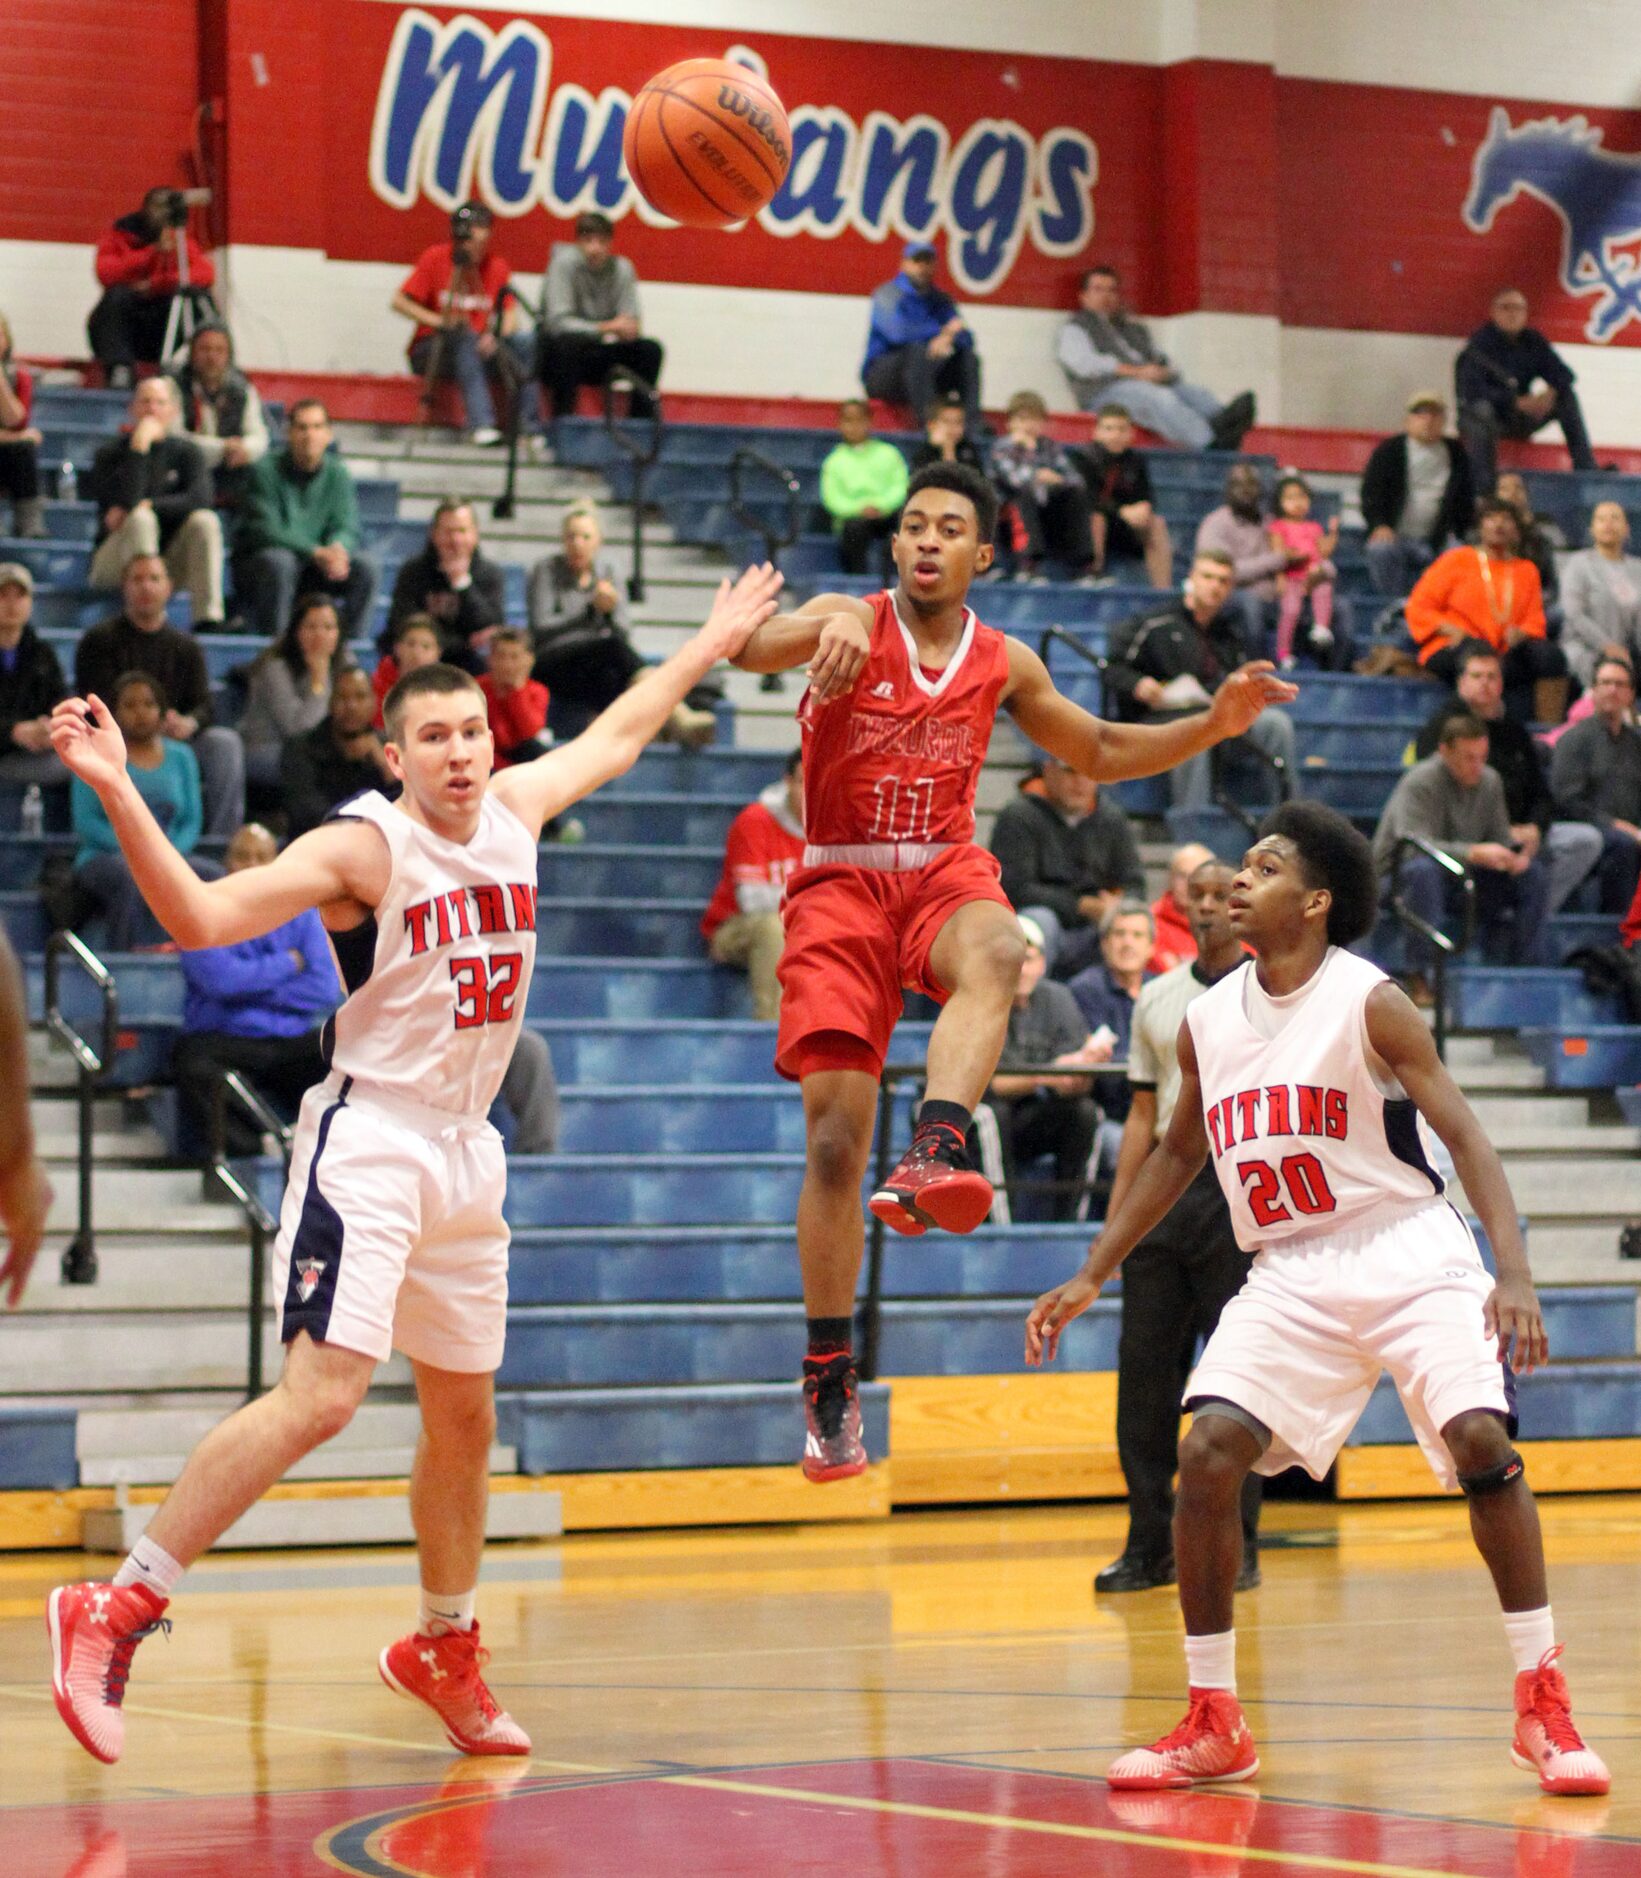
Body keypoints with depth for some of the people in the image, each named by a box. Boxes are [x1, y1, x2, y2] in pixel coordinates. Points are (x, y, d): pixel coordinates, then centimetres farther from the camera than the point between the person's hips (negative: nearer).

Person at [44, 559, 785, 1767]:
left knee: (465, 1414, 16)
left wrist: (713, 645, 38)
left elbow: (613, 738, 27)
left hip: (465, 1155, 8)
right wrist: (120, 795, -37)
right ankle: (116, 1612, -20)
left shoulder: (516, 808, 6)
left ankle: (444, 1650, 34)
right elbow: (202, 917, -25)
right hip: (372, 1138, -8)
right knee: (323, 1395, -22)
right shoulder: (364, 849, -14)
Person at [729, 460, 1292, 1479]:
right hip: (841, 881, -2)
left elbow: (1098, 752, 24)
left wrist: (1213, 724, 10)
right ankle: (831, 1383, 2)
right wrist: (822, 629, -44)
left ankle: (933, 1159, -56)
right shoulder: (851, 623, -2)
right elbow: (751, 647, -22)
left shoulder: (1005, 663, 9)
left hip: (945, 869, 2)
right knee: (836, 1136, -7)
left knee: (994, 954, -37)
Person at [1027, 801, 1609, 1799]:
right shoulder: (1209, 1020, 5)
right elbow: (1178, 1154, 21)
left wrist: (1514, 1273, -28)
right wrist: (1092, 1277, 17)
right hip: (1290, 1275, 4)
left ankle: (1544, 1706, -9)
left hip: (1409, 1254, -4)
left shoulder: (1369, 1003, -11)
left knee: (1482, 1440, -22)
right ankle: (1214, 1724, -1)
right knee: (1208, 1455, -13)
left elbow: (1467, 1137, -14)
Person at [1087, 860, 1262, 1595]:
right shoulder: (1156, 999, 15)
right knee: (1144, 1369, 2)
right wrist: (1115, 1213, 11)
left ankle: (1235, 1545, 3)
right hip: (1165, 1192, 5)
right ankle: (1150, 1545, 8)